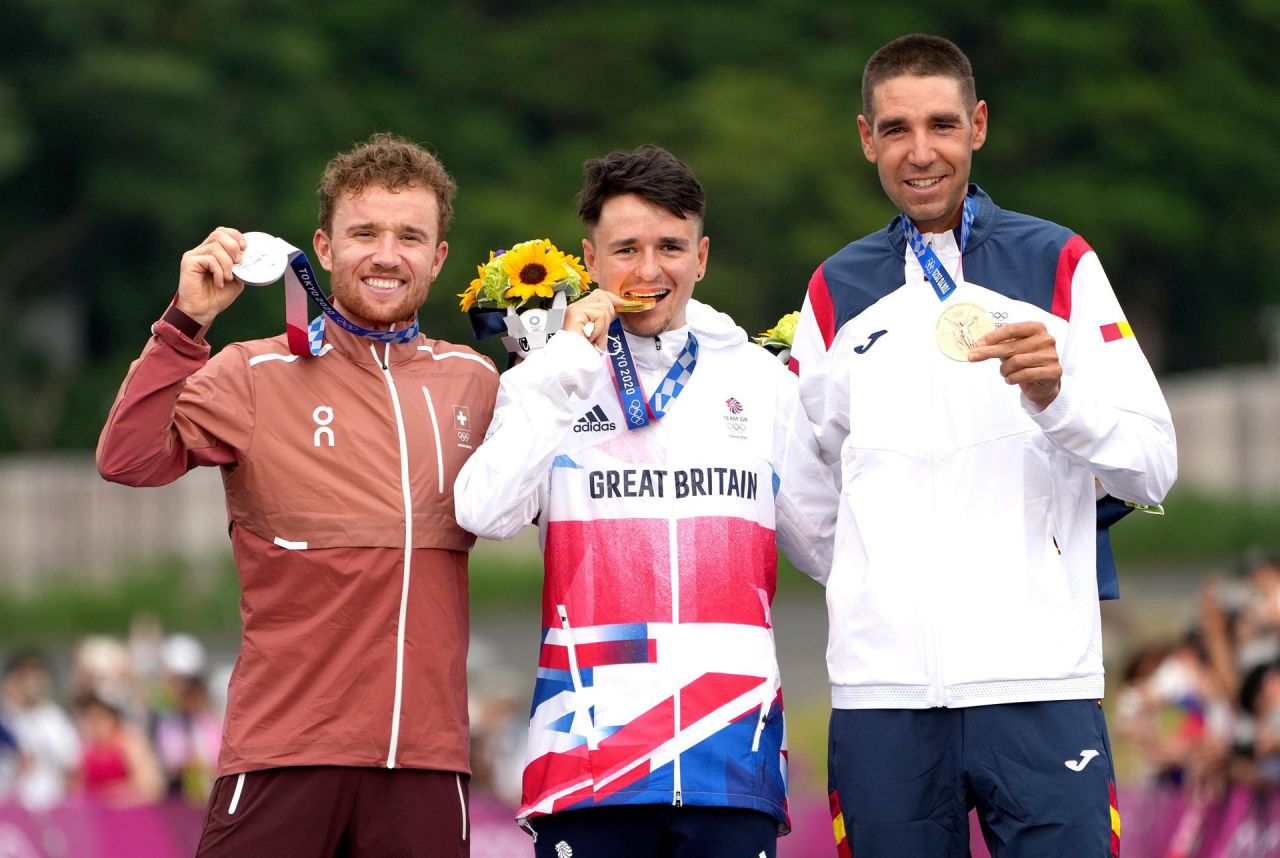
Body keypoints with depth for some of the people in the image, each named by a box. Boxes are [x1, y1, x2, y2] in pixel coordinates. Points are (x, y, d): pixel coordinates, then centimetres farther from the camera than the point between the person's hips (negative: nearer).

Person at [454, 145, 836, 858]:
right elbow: (486, 515, -8)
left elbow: (827, 543, 18)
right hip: (592, 740, -1)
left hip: (732, 742, 2)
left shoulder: (762, 379, 14)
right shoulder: (551, 379, 9)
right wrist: (569, 369, -7)